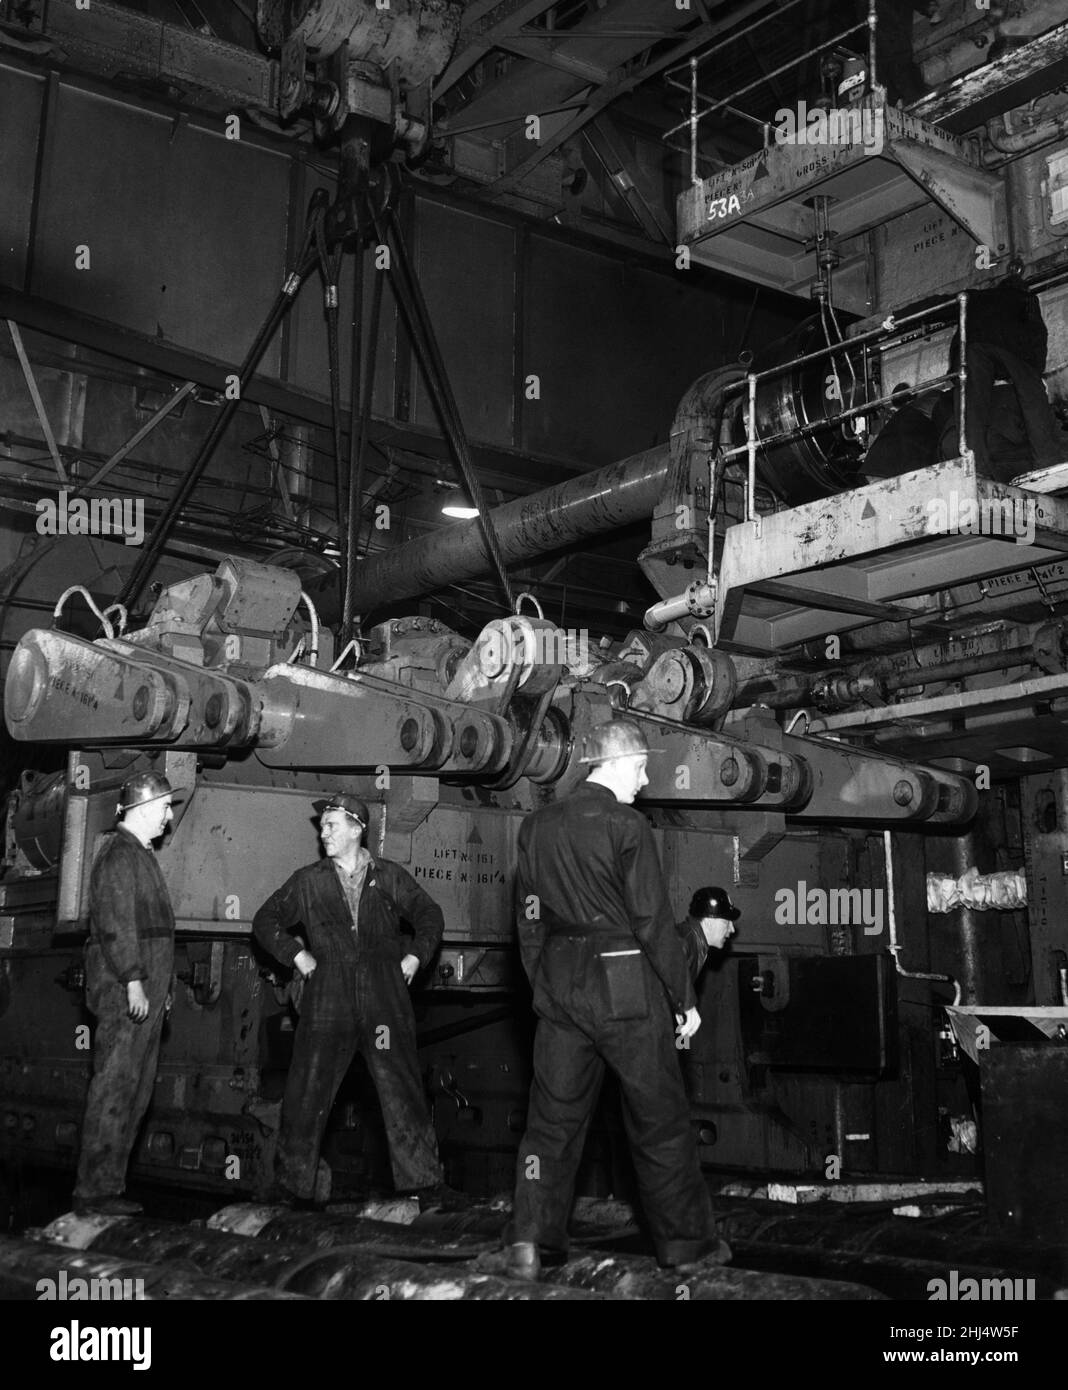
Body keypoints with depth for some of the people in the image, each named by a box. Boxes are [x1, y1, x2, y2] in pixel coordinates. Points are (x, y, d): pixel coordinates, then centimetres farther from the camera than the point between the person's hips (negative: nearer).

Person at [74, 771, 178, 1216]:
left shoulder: (140, 855, 21)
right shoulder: (119, 853, -10)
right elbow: (116, 924, -18)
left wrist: (160, 987, 20)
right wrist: (133, 981, -22)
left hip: (146, 990, 10)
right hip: (124, 992, -10)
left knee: (135, 1093, 11)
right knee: (114, 1091, -7)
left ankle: (108, 1186, 17)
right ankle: (93, 1192, -2)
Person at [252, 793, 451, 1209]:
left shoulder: (390, 877, 9)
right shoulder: (308, 881, 10)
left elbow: (430, 916, 20)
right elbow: (266, 920, 17)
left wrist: (414, 956, 8)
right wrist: (296, 956, 7)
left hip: (384, 1002, 0)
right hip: (328, 1002, 1)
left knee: (402, 1092, -1)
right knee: (306, 1094, 0)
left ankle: (424, 1182, 6)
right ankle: (293, 1184, 12)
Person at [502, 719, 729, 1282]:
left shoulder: (536, 825, 5)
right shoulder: (626, 825, -12)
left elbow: (529, 919, 9)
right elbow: (653, 922, -12)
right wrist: (684, 999, -4)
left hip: (560, 986, 5)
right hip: (625, 984, -5)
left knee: (553, 1116, 11)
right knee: (660, 1118, 9)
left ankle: (528, 1240, 7)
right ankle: (684, 1241, 19)